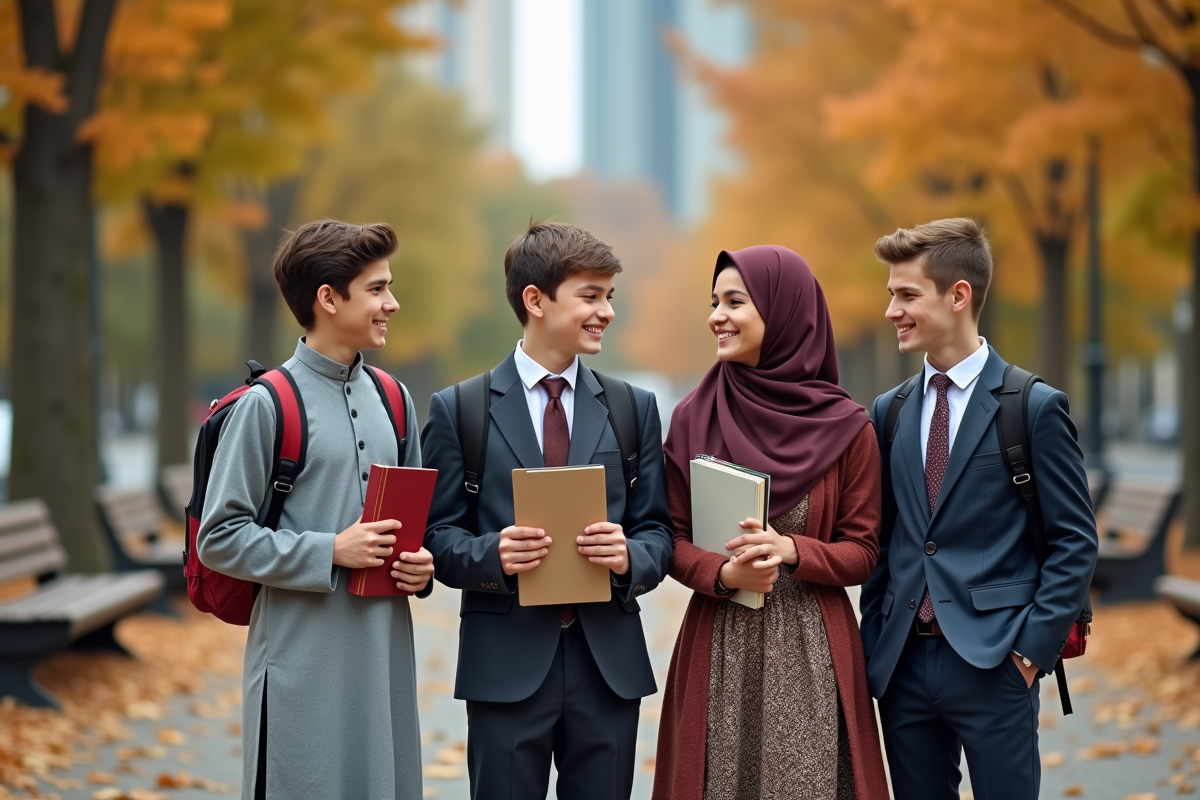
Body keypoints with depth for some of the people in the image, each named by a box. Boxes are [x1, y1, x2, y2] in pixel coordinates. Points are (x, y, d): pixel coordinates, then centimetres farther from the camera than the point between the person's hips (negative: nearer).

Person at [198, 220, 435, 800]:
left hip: (384, 657, 6)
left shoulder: (393, 400, 12)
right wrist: (329, 551, -16)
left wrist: (420, 563, 1)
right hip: (303, 660, -6)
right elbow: (218, 539, -9)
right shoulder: (266, 406, -8)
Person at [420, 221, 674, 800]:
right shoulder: (458, 410, 2)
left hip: (609, 662, 3)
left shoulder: (635, 408, 10)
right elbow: (438, 536, 0)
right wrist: (492, 554, -20)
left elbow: (657, 533, 8)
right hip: (506, 663, -2)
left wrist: (630, 557, -14)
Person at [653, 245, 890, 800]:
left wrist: (791, 551, -18)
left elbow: (862, 552, 1)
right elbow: (674, 539, 4)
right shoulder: (693, 419, 2)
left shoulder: (846, 428, -2)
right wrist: (724, 572, -16)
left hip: (811, 651, -1)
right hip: (717, 649, 1)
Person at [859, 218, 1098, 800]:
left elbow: (1075, 541, -5)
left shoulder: (1036, 407, -5)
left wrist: (1035, 646, -11)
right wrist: (874, 642, 7)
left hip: (993, 663, -5)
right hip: (903, 662, 5)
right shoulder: (889, 412, 10)